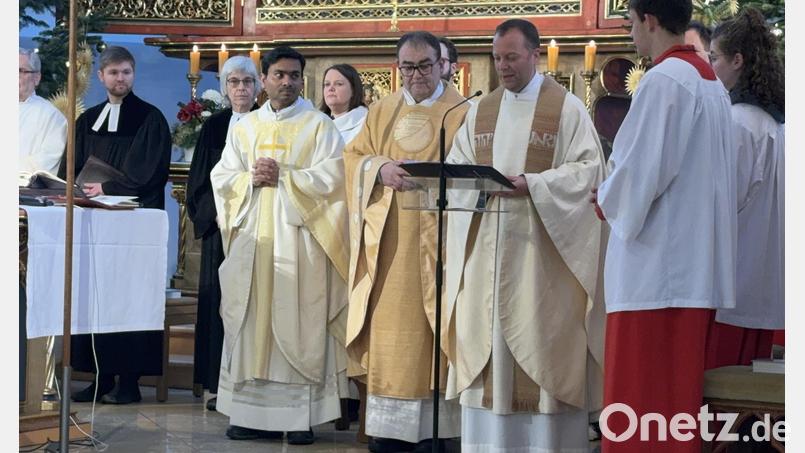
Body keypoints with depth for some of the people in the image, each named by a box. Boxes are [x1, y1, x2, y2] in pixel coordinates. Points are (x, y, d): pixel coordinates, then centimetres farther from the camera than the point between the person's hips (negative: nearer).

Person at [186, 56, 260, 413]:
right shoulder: (214, 126, 11)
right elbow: (199, 179, 10)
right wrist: (214, 211, -5)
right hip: (219, 225, 2)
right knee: (219, 299, 2)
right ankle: (220, 384, 6)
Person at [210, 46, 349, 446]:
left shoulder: (319, 126, 2)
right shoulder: (245, 127, 15)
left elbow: (330, 178, -8)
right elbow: (221, 177, 11)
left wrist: (282, 177, -11)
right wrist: (251, 179, -7)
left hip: (297, 240, -4)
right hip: (252, 239, 4)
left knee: (297, 328, -5)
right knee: (251, 326, 3)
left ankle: (300, 416, -2)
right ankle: (252, 412, 8)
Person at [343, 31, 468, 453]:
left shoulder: (462, 112, 3)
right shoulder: (381, 111, 15)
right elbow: (353, 156, 13)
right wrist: (380, 168, -8)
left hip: (437, 239, -3)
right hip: (387, 240, 4)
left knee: (430, 329, -5)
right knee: (390, 327, 2)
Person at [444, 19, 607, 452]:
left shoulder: (567, 108, -1)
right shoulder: (480, 111, 14)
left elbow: (589, 169, -8)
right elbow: (456, 167, 12)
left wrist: (531, 183, -19)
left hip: (543, 245, -5)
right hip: (486, 244, 5)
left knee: (541, 339, -4)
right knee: (486, 337, 3)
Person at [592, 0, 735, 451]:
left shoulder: (664, 79, -13)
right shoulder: (712, 83, 14)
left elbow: (641, 169, -19)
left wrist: (607, 200, 1)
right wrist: (619, 194, 18)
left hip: (656, 263, -9)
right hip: (698, 264, 9)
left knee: (641, 398, -6)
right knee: (679, 388, 12)